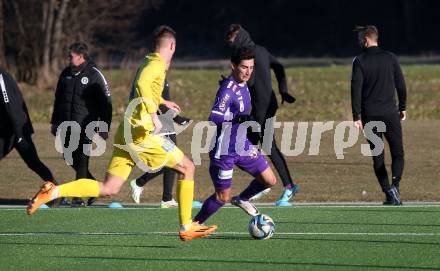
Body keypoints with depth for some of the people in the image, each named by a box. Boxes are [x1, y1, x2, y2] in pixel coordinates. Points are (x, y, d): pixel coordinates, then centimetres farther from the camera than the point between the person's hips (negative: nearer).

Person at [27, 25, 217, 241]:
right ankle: (187, 228, 5)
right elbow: (142, 83, -29)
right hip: (141, 133, -9)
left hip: (125, 134, 9)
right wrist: (153, 114, -35)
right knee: (187, 167, 5)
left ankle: (53, 191, -12)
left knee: (108, 189, 2)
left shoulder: (148, 62, 21)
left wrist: (161, 101, 56)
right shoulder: (157, 64, -7)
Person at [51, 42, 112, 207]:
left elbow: (105, 103, -7)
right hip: (67, 126, 7)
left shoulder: (94, 75, -7)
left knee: (81, 161, -7)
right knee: (69, 158, 10)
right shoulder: (66, 73, 10)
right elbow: (58, 99, 20)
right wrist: (55, 122, 17)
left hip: (85, 126, -7)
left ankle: (79, 197, -2)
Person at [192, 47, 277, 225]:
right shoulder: (228, 89, -21)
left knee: (269, 180, 5)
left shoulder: (243, 86, 7)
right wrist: (240, 118, -40)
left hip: (242, 146, 8)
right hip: (224, 151, -8)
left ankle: (242, 200, 31)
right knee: (223, 197, 0)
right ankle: (195, 224, 19)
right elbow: (214, 117, -32)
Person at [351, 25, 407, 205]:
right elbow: (401, 85, 5)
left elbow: (356, 89, -8)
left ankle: (388, 194, 5)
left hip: (370, 115, -1)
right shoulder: (390, 58, 3)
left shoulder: (359, 61, -3)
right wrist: (403, 108, 15)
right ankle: (394, 185, -20)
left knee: (378, 157, 9)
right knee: (398, 154, 5)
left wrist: (357, 116, -7)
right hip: (390, 113, 1)